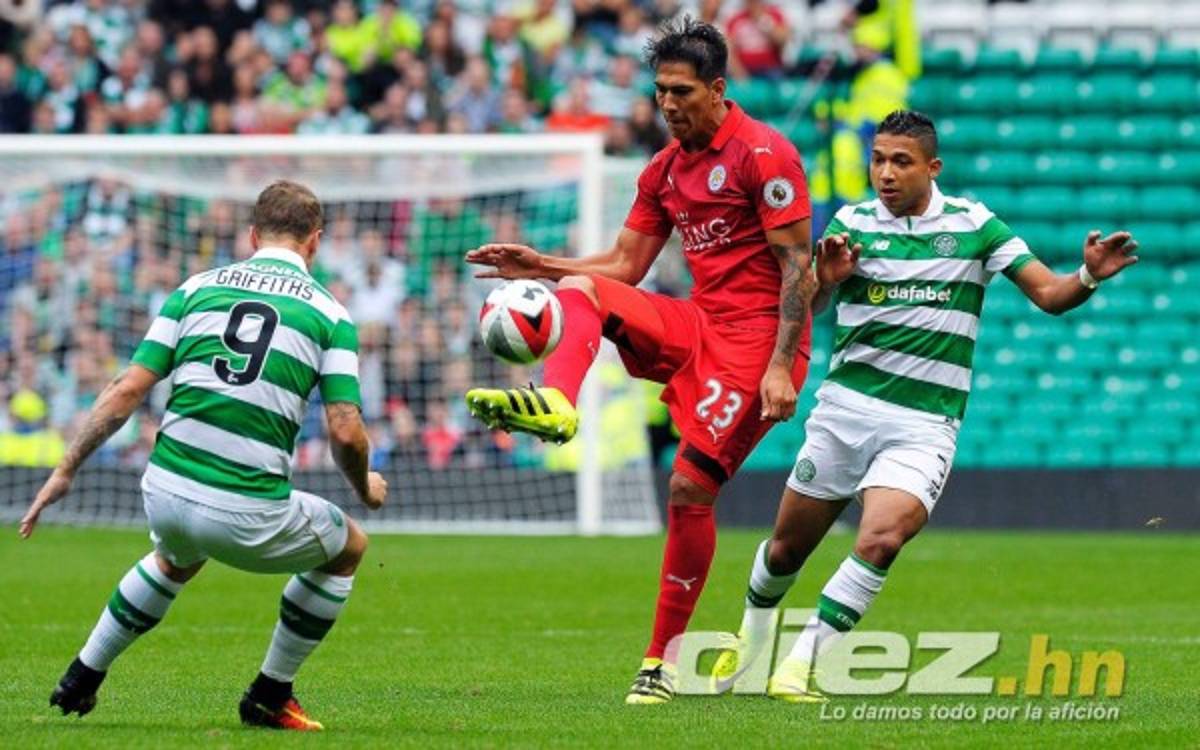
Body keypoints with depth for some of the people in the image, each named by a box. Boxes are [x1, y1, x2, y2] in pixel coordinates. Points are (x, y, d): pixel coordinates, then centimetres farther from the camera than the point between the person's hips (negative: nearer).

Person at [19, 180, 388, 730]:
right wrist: (365, 488, 16)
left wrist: (64, 471, 9)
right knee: (348, 548, 27)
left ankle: (81, 679, 41)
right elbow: (345, 432, -5)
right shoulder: (329, 315, 3)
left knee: (177, 559, 40)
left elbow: (128, 389, 4)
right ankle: (269, 698, 28)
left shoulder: (197, 288, 10)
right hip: (251, 515, -4)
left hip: (166, 494, 4)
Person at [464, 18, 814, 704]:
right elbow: (624, 266, 17)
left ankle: (666, 658, -2)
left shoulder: (764, 155, -11)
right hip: (696, 326, 8)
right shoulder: (665, 170, 12)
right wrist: (539, 266, 3)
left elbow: (797, 268, -14)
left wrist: (779, 367, -21)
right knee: (579, 291, -11)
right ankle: (556, 405, -40)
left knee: (690, 488, -12)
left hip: (756, 338, -8)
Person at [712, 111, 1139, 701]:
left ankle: (798, 669, -17)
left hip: (925, 425, -2)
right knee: (788, 547, 9)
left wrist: (1089, 277, -23)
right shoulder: (852, 224, 1)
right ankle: (750, 641, 39)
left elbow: (1049, 294, -1)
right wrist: (825, 280, -29)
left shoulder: (973, 225, 0)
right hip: (846, 407, 2)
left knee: (881, 539, -25)